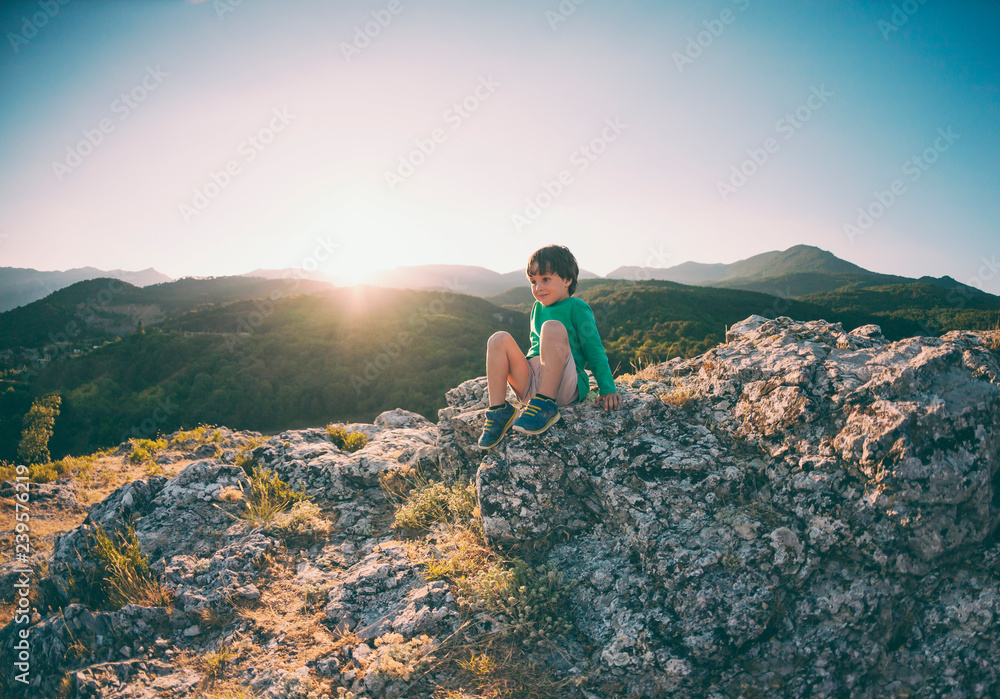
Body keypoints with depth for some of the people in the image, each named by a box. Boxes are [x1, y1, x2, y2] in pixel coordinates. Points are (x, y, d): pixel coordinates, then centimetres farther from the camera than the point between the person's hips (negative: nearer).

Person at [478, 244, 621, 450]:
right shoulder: (538, 308, 22)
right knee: (499, 339, -13)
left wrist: (608, 390, -9)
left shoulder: (577, 307, 4)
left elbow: (595, 351, -1)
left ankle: (545, 406, -29)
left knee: (552, 327, -29)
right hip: (531, 384, 6)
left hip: (565, 385, -6)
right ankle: (498, 410, -16)